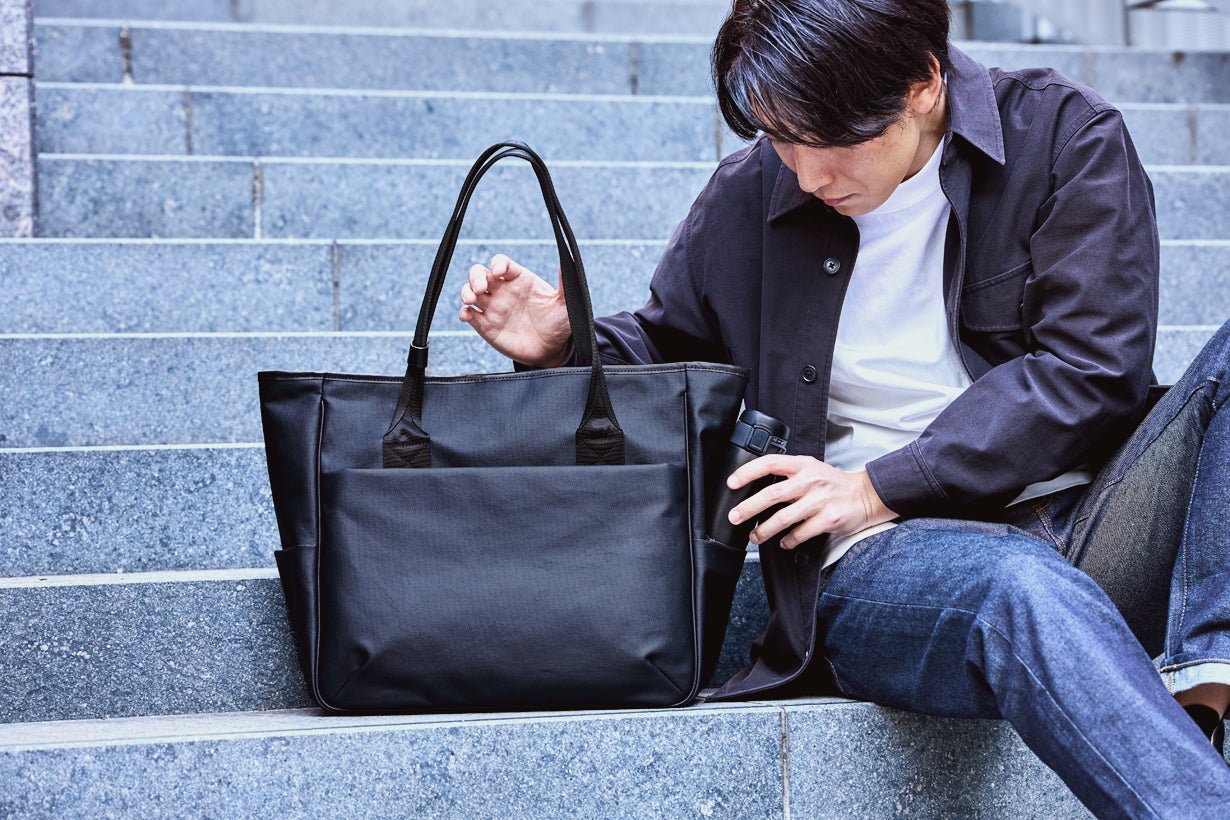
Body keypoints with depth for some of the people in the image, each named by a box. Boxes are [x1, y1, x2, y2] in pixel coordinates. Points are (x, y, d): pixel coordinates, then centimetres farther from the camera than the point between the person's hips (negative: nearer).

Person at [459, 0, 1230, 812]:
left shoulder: (1063, 135, 2)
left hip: (1090, 523, 1)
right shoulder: (747, 198, 10)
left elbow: (1092, 368, -7)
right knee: (1022, 588, -38)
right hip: (884, 564, 0)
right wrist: (565, 346, 3)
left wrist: (886, 487, -12)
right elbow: (666, 351, 27)